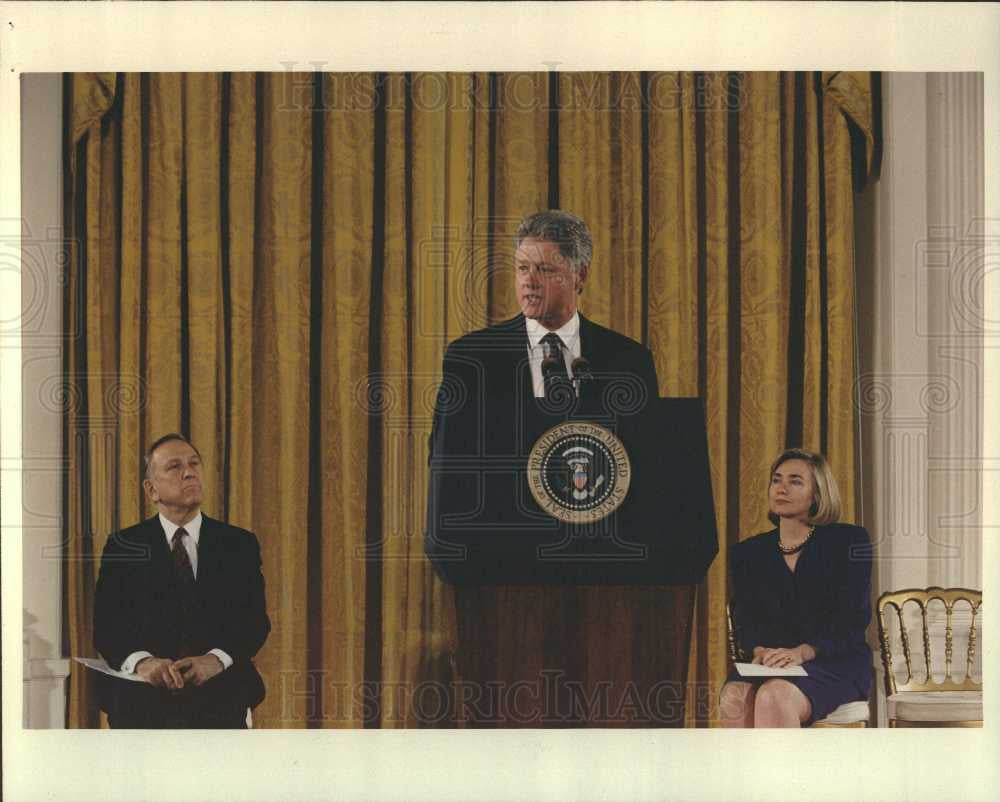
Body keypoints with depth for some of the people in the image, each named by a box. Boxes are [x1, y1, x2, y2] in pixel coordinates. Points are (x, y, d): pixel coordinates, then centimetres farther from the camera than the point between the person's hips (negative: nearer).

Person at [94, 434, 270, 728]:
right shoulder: (123, 547, 14)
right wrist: (141, 662, -19)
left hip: (219, 694, 1)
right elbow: (106, 624, 4)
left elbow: (255, 620, 7)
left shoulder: (239, 544, 16)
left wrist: (215, 659, -15)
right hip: (143, 693, -1)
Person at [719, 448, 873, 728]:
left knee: (774, 697, -36)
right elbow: (744, 620, 7)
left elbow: (853, 621, -6)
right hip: (770, 667, 3)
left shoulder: (849, 542, 3)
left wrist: (801, 652, -22)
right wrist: (760, 651, -18)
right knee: (734, 699, -32)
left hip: (835, 663, -3)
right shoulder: (748, 553, 15)